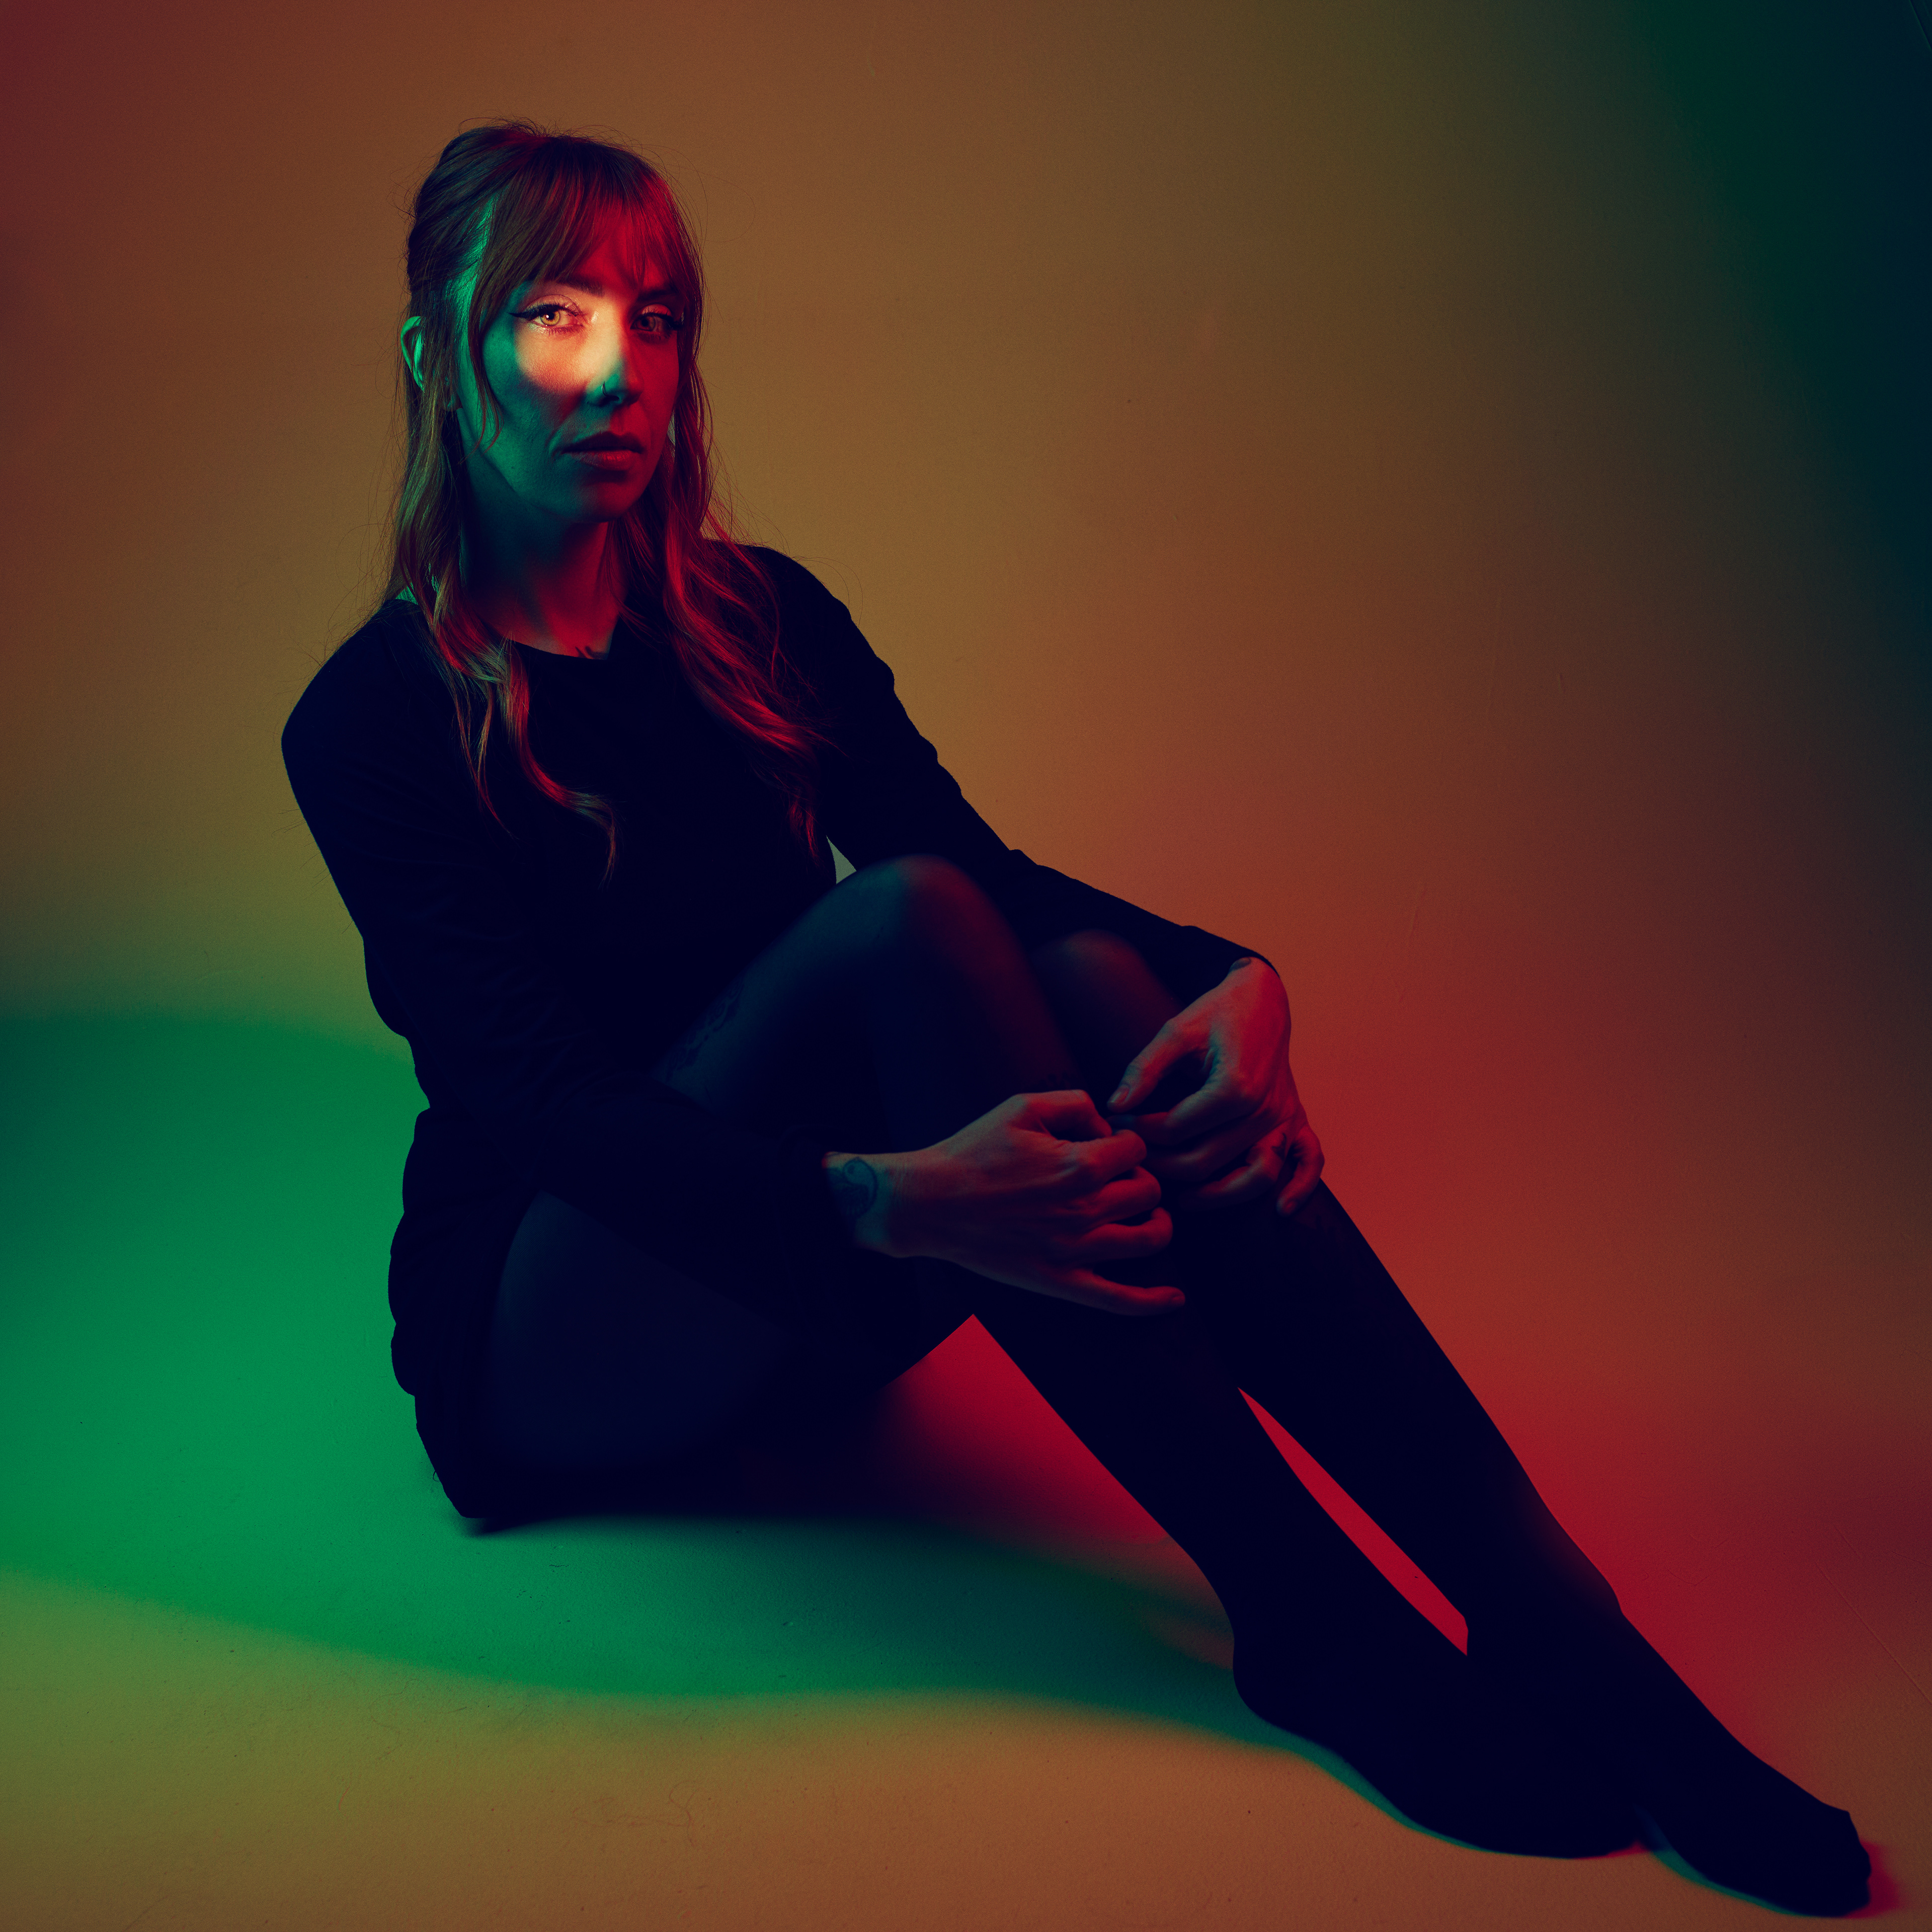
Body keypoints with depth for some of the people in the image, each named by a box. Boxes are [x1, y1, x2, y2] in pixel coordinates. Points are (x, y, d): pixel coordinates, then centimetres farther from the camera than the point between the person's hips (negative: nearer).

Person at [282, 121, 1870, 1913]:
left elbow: (1002, 870, -3)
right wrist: (893, 1201, -40)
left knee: (1092, 978, -27)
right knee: (901, 922, -31)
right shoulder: (371, 724, -10)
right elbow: (536, 1094, -22)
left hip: (812, 1287, 5)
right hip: (559, 1344, -4)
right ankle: (1314, 1626, -31)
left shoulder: (762, 618, 6)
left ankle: (1542, 1606, -31)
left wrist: (1238, 981, -25)